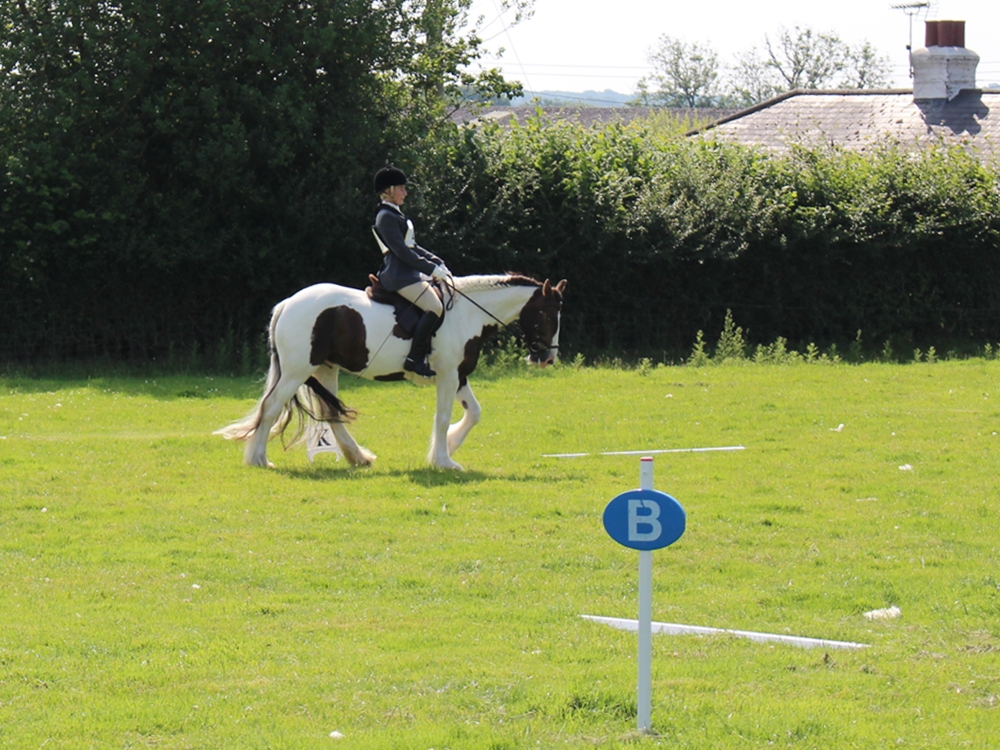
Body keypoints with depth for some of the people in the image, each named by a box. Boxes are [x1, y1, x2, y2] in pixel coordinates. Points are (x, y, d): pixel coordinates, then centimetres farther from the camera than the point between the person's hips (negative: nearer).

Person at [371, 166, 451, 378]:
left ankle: (425, 352, 9)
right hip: (400, 275, -11)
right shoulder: (386, 217, -13)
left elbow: (412, 247, 21)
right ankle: (414, 358, -21)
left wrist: (437, 262, 9)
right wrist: (431, 268, -20)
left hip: (411, 273, 11)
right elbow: (401, 251, -20)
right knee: (434, 308, -21)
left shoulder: (397, 214, 19)